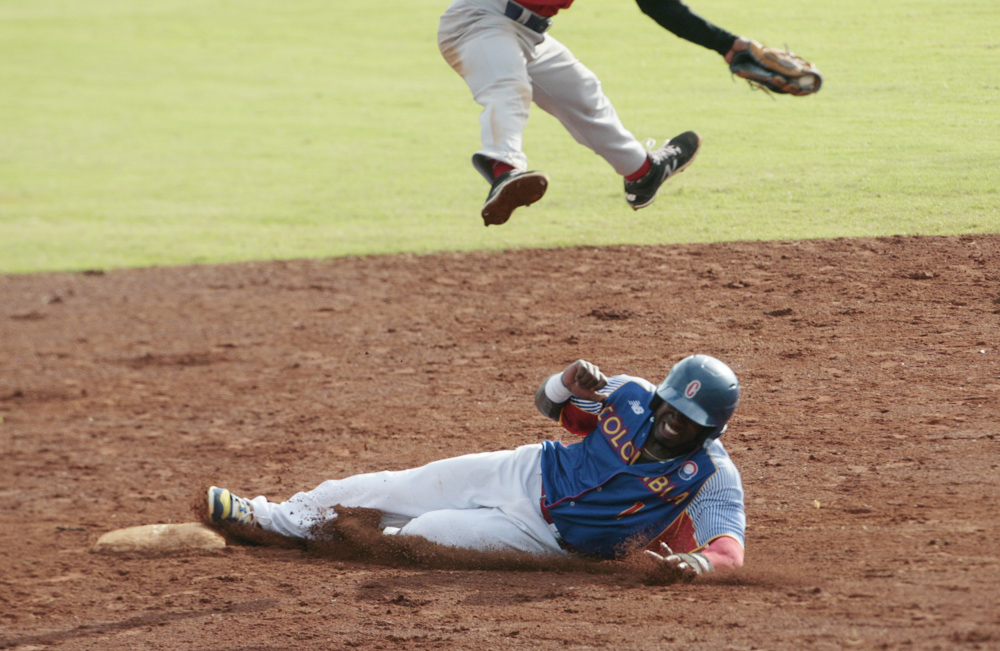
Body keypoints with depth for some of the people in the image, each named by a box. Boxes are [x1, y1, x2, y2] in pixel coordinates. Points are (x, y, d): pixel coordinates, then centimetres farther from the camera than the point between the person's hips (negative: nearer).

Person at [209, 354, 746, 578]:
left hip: (550, 536, -4)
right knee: (391, 490, 6)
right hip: (529, 472, 4)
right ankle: (269, 518, 25)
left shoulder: (713, 477, -24)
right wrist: (567, 384, -22)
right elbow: (546, 403, 2)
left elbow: (731, 550, -37)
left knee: (425, 531, -14)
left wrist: (700, 560, -60)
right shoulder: (633, 398, -11)